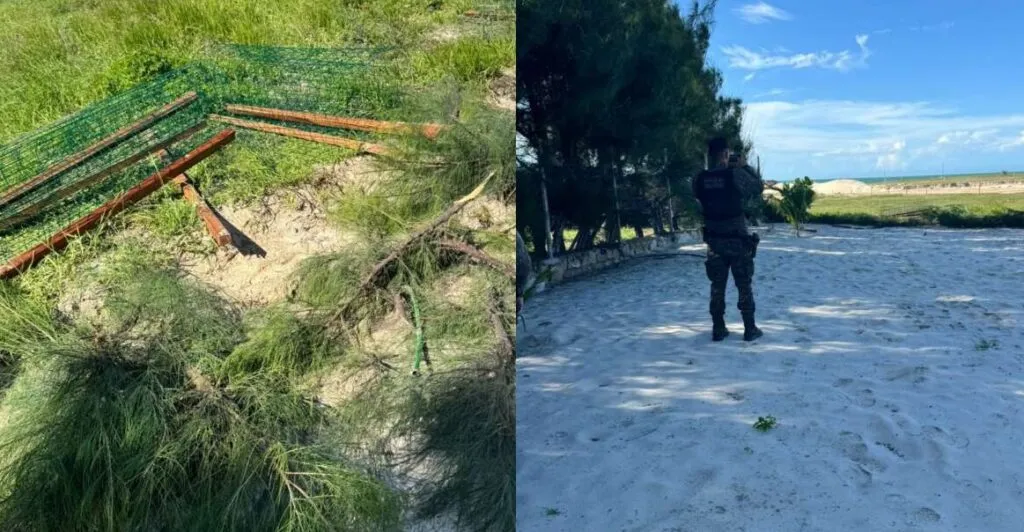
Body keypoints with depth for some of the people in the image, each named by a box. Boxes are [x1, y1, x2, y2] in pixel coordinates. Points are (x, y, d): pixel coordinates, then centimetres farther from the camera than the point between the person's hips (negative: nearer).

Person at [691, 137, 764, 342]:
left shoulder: (701, 179, -4)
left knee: (717, 286, 11)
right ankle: (750, 329, 11)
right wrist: (745, 169, 16)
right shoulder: (735, 174, -13)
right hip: (737, 239, -3)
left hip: (714, 240, 3)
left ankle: (718, 329, 13)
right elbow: (759, 187, 2)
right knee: (744, 285, 7)